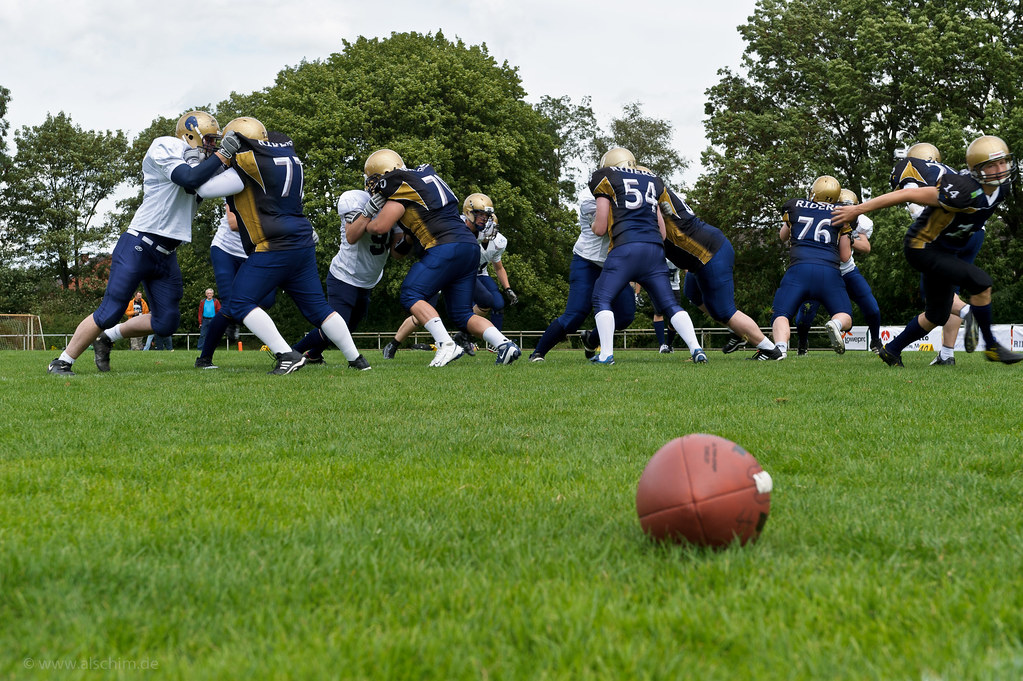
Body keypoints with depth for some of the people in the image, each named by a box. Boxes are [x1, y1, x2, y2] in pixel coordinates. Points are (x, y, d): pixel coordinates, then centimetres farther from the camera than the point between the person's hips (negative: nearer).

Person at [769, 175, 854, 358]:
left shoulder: (794, 207, 15)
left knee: (781, 316, 5)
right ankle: (836, 324, -25)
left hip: (799, 268, 0)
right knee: (845, 318, 13)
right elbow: (845, 257, 16)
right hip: (829, 271, 0)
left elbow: (783, 236, 34)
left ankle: (781, 346, -28)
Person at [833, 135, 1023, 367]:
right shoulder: (965, 192, -30)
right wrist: (857, 210, -25)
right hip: (922, 249, -9)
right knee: (981, 282, -21)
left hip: (943, 252, 9)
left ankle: (891, 350, 32)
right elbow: (907, 194, -28)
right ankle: (991, 347, -7)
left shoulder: (1001, 189, -5)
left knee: (937, 316, 16)